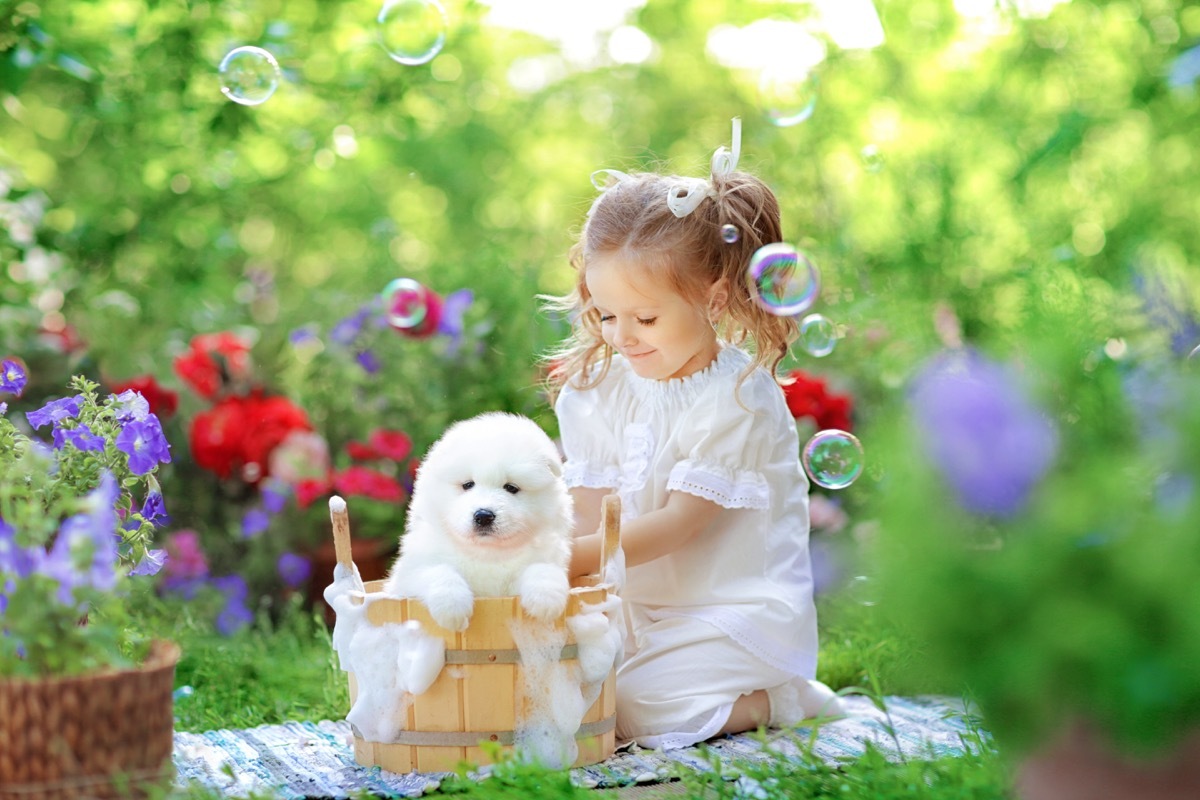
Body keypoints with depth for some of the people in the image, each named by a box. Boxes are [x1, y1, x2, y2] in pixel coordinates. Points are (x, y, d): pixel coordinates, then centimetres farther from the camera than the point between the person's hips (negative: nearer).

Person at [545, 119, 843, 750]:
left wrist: (567, 557, -27)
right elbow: (590, 513, -1)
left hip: (739, 610, -7)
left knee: (629, 706, -24)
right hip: (636, 609, 7)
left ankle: (782, 700, -1)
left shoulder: (739, 397, -14)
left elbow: (678, 524, -18)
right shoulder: (599, 385, 4)